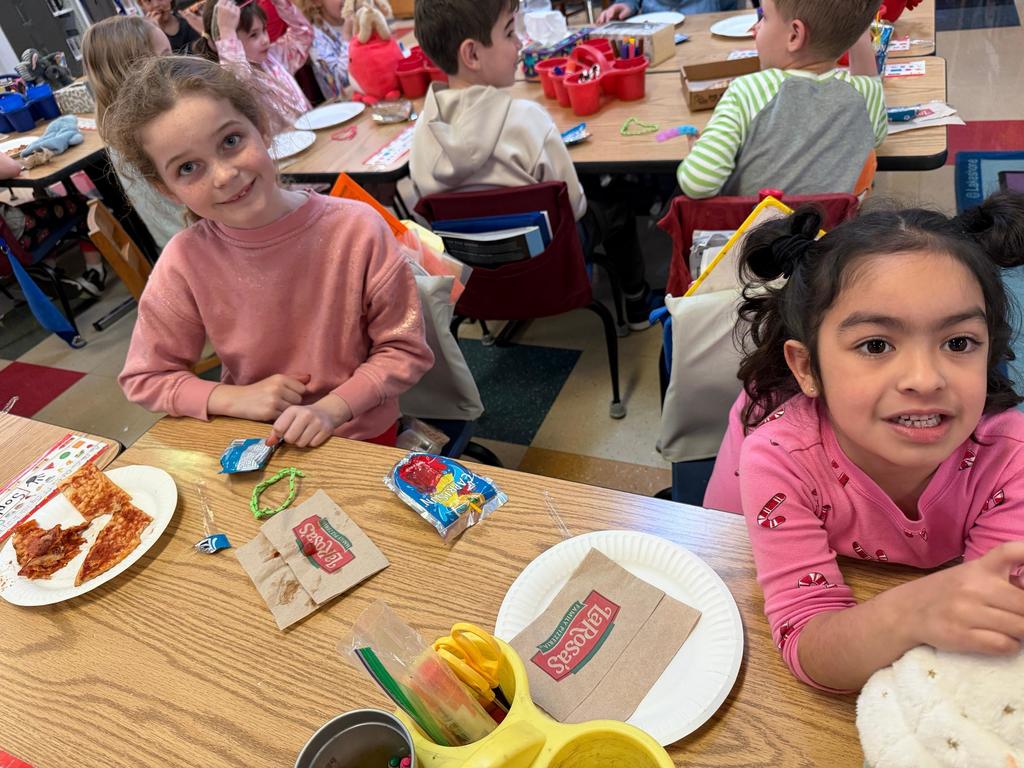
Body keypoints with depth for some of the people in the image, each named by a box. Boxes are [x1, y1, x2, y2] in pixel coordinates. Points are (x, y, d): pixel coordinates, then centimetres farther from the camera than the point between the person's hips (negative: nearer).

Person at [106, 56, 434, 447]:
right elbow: (144, 379, 1)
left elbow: (404, 349, -7)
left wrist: (332, 408, -20)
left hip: (361, 436, 0)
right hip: (254, 444, 1)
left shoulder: (358, 229, -16)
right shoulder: (184, 262, -11)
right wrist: (237, 399, -13)